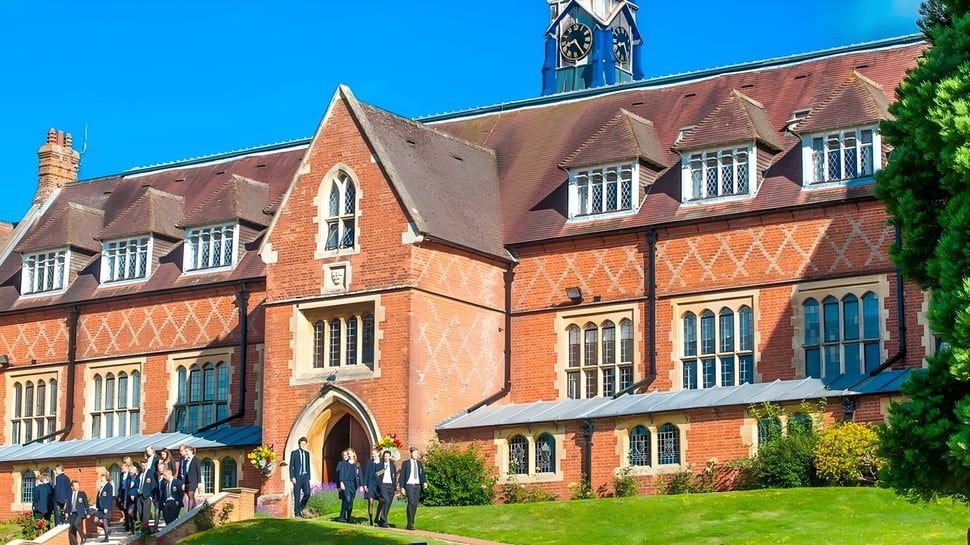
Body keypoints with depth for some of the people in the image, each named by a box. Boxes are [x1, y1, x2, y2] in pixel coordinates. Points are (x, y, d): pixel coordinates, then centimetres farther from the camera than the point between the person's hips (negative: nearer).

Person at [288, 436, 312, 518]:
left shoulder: (307, 453, 12)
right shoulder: (294, 453, -2)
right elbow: (291, 466, -4)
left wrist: (309, 477, 12)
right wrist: (292, 477, -12)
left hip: (305, 476, 4)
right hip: (297, 476, -4)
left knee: (307, 493, -8)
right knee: (297, 495, -1)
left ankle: (300, 508, 12)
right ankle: (296, 512, 6)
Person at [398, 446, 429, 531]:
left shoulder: (419, 464, 16)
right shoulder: (406, 463, 5)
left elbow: (422, 474, 9)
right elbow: (402, 476, 3)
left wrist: (425, 482, -10)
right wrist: (402, 487, -5)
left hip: (417, 486, 4)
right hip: (409, 485, -4)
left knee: (415, 505, 4)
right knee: (411, 503, -19)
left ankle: (411, 523, 12)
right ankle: (410, 524, -19)